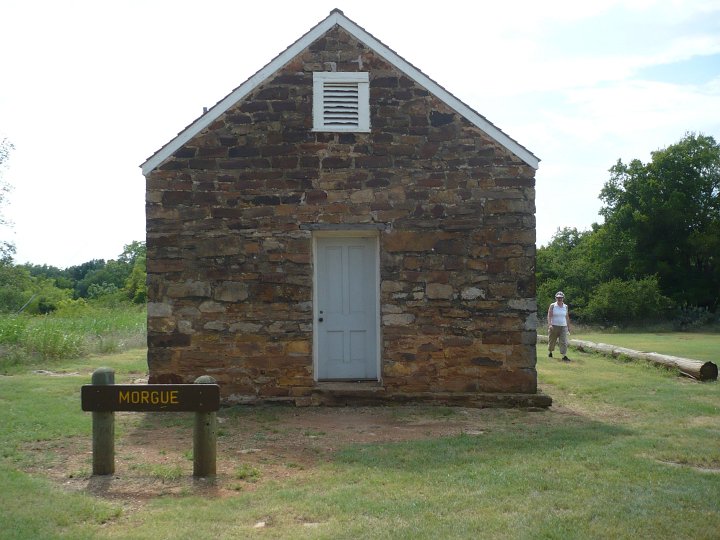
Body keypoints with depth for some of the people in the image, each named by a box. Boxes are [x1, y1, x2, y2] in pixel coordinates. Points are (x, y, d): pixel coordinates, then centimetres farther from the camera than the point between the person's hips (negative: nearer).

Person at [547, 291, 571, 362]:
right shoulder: (552, 306, 0)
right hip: (554, 326, -2)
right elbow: (549, 316, -6)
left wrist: (568, 327, 15)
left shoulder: (565, 306, 9)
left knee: (564, 341, -10)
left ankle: (564, 356, -13)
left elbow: (567, 317, 15)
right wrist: (549, 324, -19)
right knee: (552, 341, 10)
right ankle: (550, 352, 33)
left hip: (563, 327, 2)